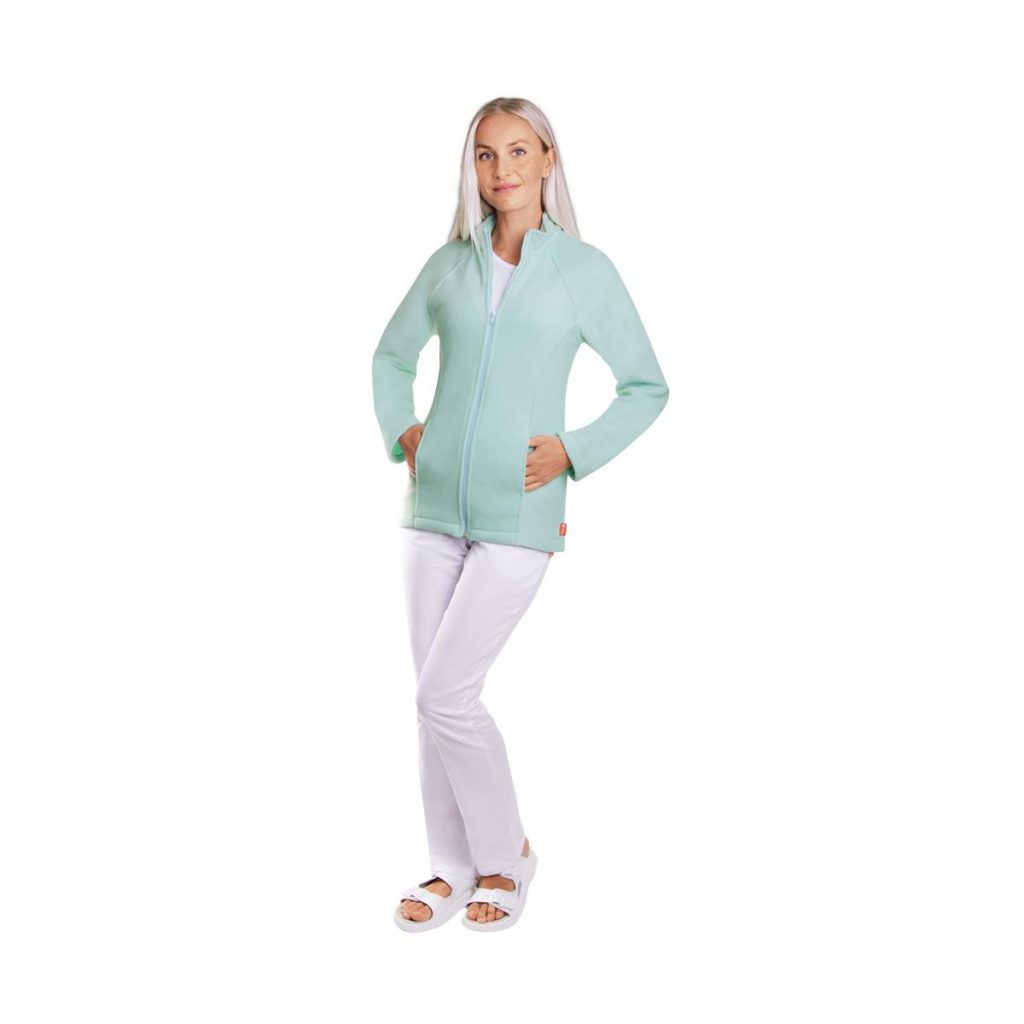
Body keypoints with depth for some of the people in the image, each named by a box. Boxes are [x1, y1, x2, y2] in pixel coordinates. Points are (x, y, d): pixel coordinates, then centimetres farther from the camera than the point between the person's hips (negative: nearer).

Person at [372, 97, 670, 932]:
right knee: (437, 697, 8)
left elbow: (649, 387, 4)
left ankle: (506, 856, 16)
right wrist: (401, 432, 7)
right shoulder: (448, 264, 7)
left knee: (445, 695, -8)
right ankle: (452, 869, 26)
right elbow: (392, 354, 23)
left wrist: (574, 452, -7)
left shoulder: (585, 269, -2)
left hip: (518, 517, -4)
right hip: (434, 507, 4)